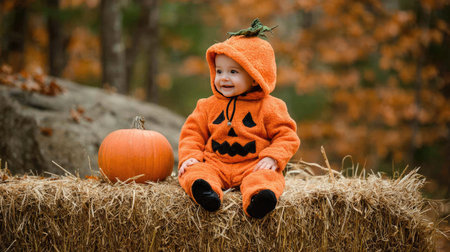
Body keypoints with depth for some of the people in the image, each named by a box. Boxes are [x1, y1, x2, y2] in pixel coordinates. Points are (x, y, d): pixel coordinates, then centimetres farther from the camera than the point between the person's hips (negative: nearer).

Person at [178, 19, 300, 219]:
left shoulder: (269, 107, 3)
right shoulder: (208, 106, 15)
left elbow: (287, 136, 3)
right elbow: (193, 132, 17)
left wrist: (272, 157, -15)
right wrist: (189, 156, -2)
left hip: (253, 165, -2)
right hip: (215, 163, 3)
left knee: (266, 178, -34)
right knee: (194, 171, -27)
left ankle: (257, 199, -64)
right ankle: (206, 191, -58)